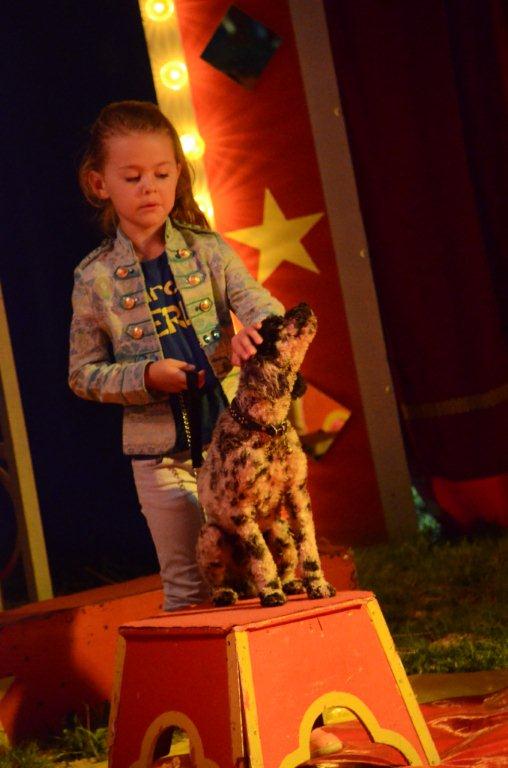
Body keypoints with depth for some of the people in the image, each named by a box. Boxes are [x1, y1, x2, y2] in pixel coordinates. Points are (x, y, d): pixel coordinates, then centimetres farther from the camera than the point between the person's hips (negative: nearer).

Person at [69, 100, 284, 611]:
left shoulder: (207, 250, 1)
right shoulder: (95, 279, -2)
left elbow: (264, 307, -6)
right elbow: (83, 374, 3)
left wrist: (254, 329, -30)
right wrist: (146, 377, -14)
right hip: (162, 455, -1)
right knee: (186, 585, 8)